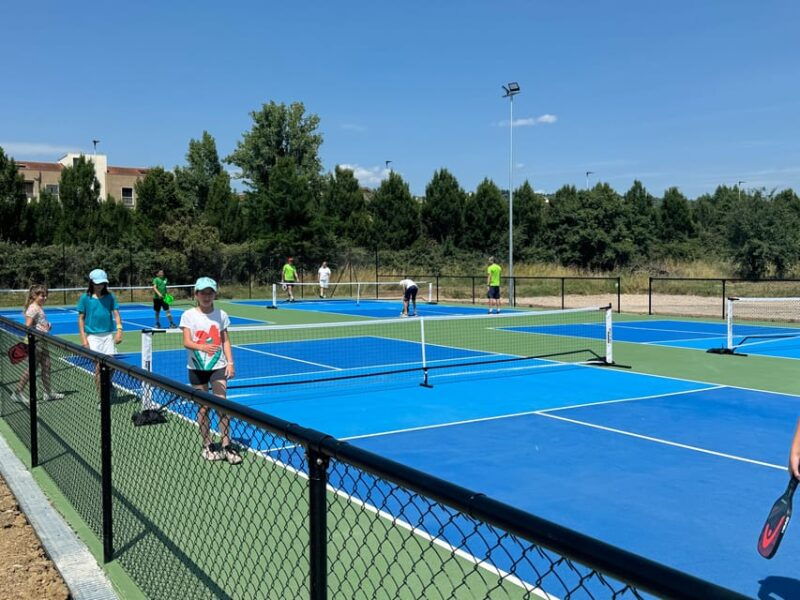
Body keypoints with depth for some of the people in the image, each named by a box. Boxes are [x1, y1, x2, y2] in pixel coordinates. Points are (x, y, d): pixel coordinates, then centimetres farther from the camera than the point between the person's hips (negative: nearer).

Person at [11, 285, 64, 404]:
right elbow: (28, 327, -20)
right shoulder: (33, 309, -15)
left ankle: (48, 392, 18)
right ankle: (17, 392, 7)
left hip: (42, 342, 10)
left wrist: (47, 326, 9)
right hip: (35, 341, -10)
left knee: (46, 365, 11)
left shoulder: (40, 308, 13)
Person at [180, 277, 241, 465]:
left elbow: (225, 341, 8)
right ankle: (208, 445, 18)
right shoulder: (189, 315, -4)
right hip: (197, 367, -1)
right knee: (203, 407, 6)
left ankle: (226, 446, 2)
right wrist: (202, 346, -31)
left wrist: (230, 362, -1)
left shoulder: (221, 315, 3)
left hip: (218, 366, 1)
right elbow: (186, 342, -12)